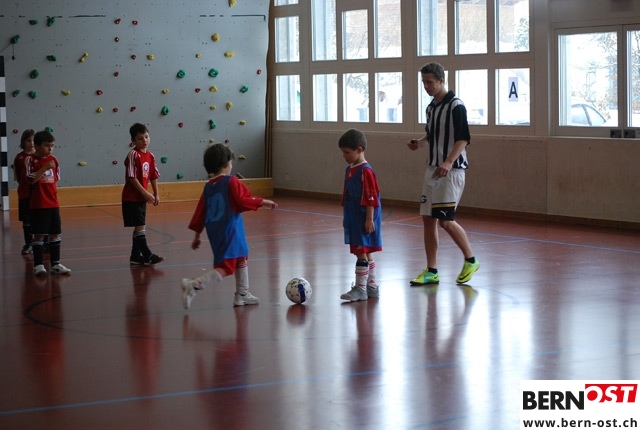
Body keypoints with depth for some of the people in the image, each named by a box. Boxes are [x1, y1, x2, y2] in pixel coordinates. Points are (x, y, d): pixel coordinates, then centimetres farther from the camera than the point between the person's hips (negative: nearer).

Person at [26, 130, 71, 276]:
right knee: (39, 235, -2)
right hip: (38, 205, -6)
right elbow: (32, 179, -19)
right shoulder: (31, 160, -8)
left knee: (55, 234, 8)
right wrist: (45, 168, -24)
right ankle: (38, 264, 4)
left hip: (53, 204, 6)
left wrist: (53, 193, 8)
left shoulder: (53, 160, 8)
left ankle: (55, 264, 16)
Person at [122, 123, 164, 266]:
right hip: (132, 197, -8)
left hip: (142, 197, 8)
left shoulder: (150, 156, 6)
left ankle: (136, 256, 21)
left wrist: (156, 194, 8)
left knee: (139, 227, 13)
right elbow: (132, 178, -19)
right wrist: (146, 193, -18)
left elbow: (153, 177, 12)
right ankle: (147, 255, -5)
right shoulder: (133, 155, -16)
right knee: (140, 226, -7)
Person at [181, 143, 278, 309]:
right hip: (229, 231, -8)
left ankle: (242, 295, 31)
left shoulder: (208, 186, 11)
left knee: (241, 259, 24)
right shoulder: (232, 182, -9)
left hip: (214, 231, 8)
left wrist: (197, 235, 19)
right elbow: (244, 201, -16)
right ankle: (193, 286, -23)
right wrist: (262, 202, -3)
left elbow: (200, 212, 13)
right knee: (225, 268, -10)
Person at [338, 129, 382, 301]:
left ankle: (360, 288, -2)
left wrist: (369, 219, -19)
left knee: (362, 252, -6)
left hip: (363, 219, -9)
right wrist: (345, 217, 22)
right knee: (366, 253, 14)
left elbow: (371, 198, -18)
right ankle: (371, 286, 22)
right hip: (353, 219, 9)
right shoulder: (349, 169, 12)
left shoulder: (365, 171, -16)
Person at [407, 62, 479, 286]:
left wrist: (448, 162, -29)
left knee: (446, 220, -11)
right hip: (432, 170, 8)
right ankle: (431, 271, 11)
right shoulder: (431, 107, 13)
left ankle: (471, 261, 10)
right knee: (428, 218, 5)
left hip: (451, 171, -8)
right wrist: (419, 142, 6)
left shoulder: (455, 106, -12)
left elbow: (463, 139, -17)